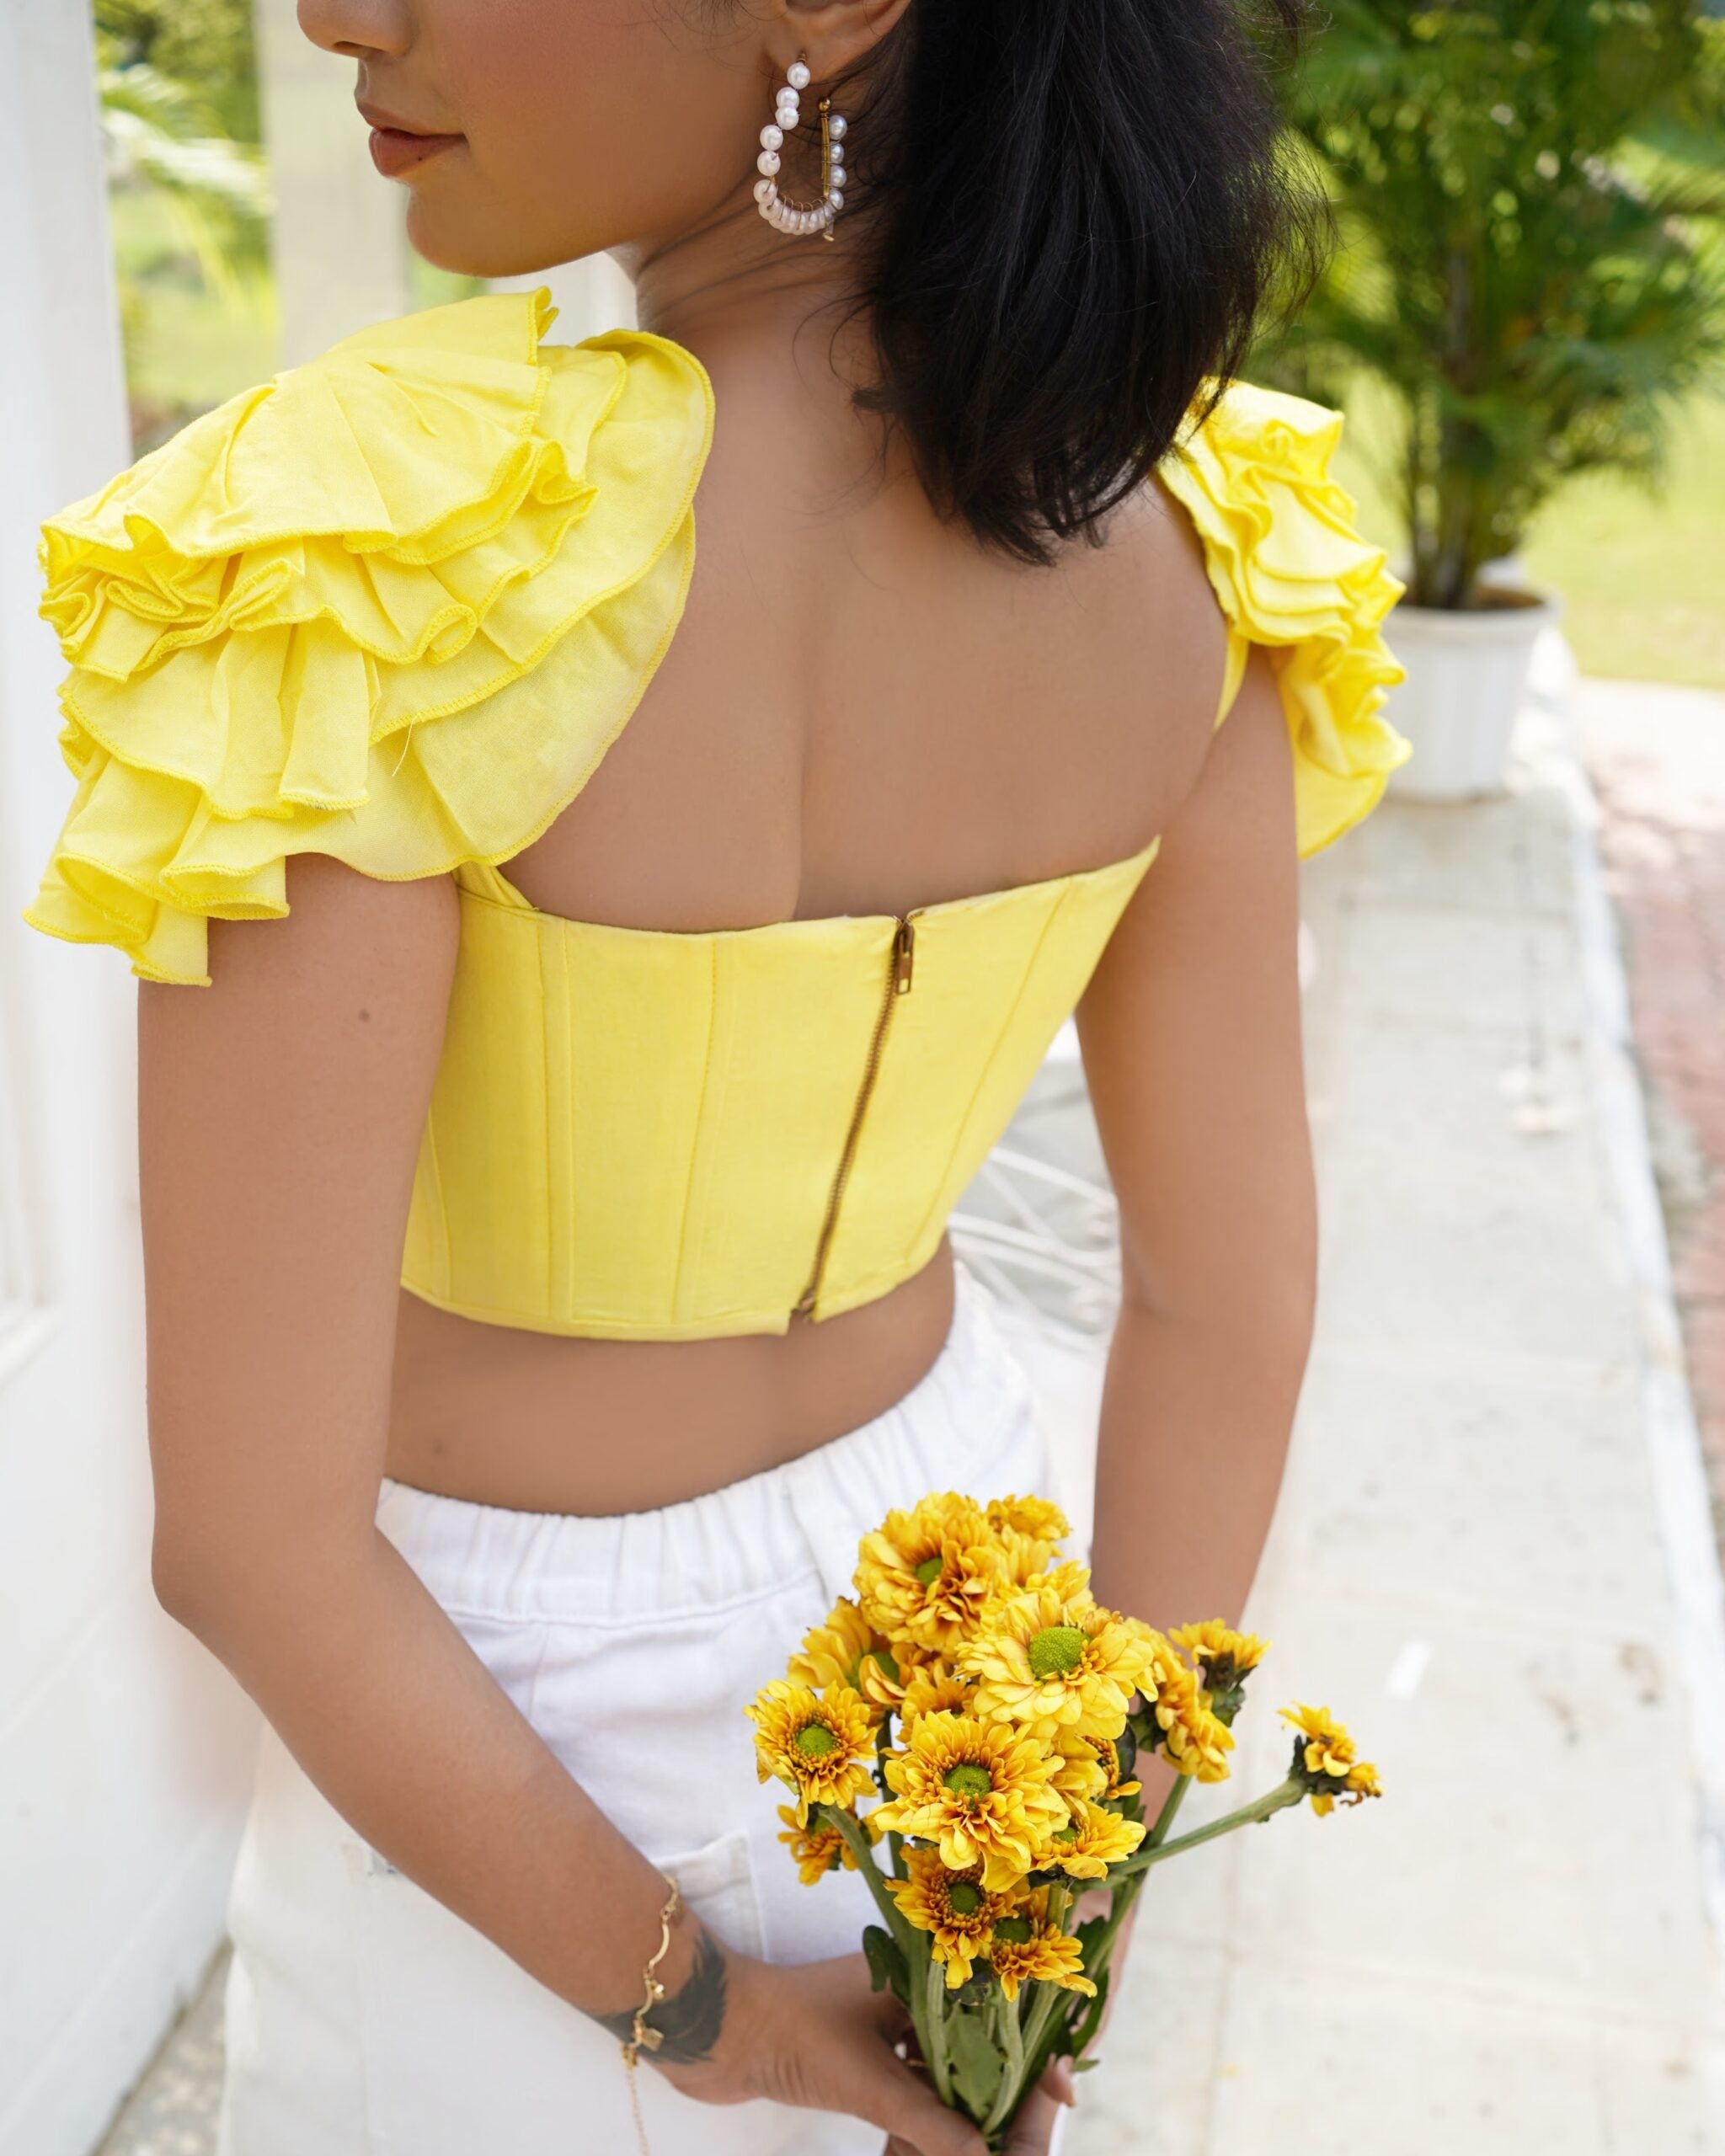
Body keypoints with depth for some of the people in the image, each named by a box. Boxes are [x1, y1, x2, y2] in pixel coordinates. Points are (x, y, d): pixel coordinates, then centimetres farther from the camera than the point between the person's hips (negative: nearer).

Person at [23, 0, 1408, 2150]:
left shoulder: (357, 569, -32)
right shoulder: (1183, 537, -16)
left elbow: (251, 1530, -27)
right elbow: (1230, 1297, -9)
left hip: (507, 1710, -4)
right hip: (941, 1563, 4)